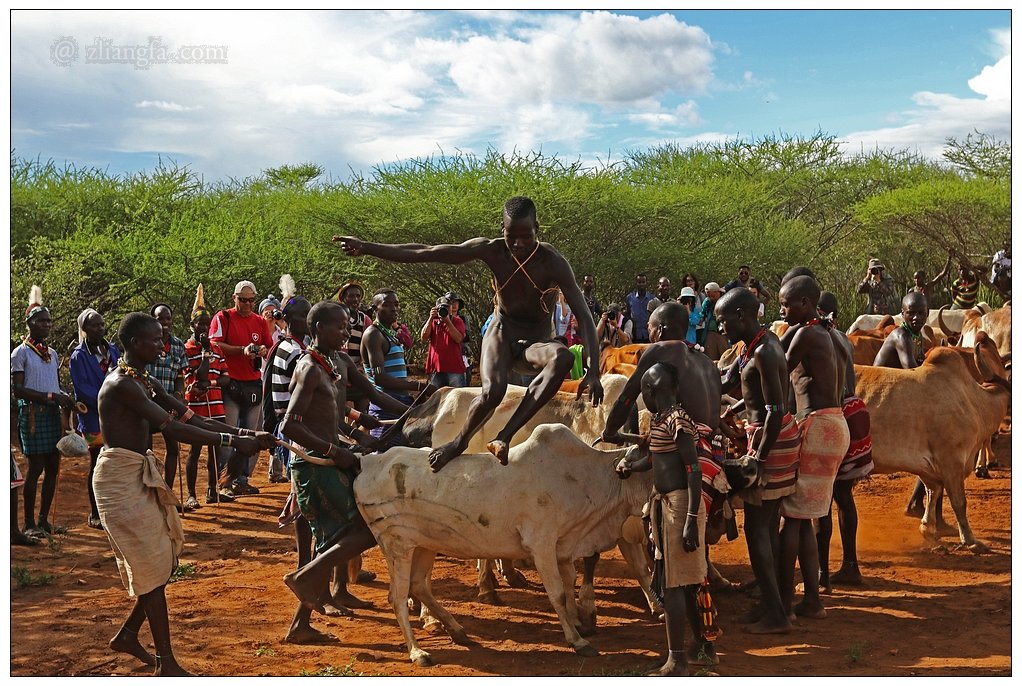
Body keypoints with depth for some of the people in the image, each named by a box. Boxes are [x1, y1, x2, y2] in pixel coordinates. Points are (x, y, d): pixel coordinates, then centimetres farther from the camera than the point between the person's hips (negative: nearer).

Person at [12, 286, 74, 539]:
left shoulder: (52, 353, 14)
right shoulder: (21, 352, -6)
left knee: (53, 467, 6)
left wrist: (65, 397, 0)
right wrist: (51, 396, -19)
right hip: (33, 414, -6)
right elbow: (18, 389, -12)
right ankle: (29, 523, 3)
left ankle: (44, 520, 16)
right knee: (36, 468, -5)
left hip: (53, 414, 6)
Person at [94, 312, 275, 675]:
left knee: (166, 557, 13)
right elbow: (172, 428, -27)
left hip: (141, 475, 9)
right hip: (120, 477, -9)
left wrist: (244, 433, -3)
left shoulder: (144, 382, 11)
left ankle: (128, 634, 29)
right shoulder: (122, 385, -19)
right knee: (153, 566, -4)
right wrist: (231, 441, -27)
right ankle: (166, 664, 5)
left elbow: (190, 417, 7)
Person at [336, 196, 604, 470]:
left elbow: (584, 316, -23)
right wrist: (367, 248, -11)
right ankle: (460, 442, 2)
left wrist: (593, 372, -35)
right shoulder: (491, 251, -13)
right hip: (502, 331, 1)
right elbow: (424, 253, -10)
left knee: (563, 356, -36)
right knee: (493, 390, -31)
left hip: (535, 343, 0)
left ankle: (503, 437, -34)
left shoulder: (553, 262, -19)